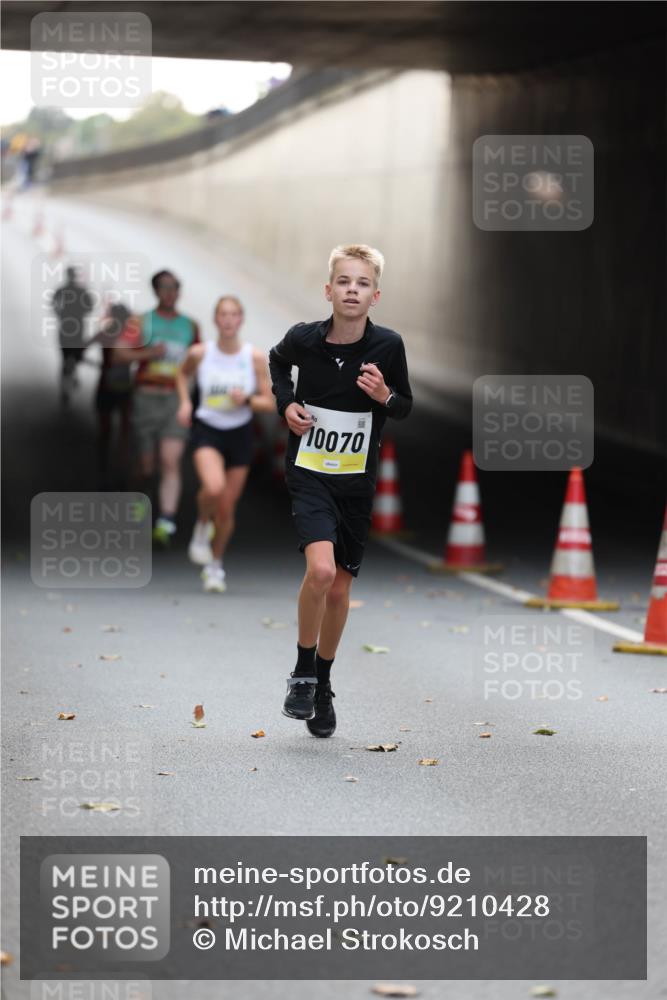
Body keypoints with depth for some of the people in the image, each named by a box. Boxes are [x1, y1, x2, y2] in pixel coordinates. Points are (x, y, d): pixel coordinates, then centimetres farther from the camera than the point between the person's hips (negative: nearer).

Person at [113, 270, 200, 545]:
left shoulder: (190, 326, 12)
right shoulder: (142, 322, 3)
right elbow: (118, 355, -5)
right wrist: (148, 354, -18)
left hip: (177, 400, 1)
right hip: (147, 396, -1)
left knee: (171, 462, -15)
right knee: (146, 467, 5)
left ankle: (166, 524, -23)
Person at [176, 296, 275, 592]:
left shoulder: (255, 357, -7)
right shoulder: (199, 353, -6)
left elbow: (269, 403, -3)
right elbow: (183, 374, 17)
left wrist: (246, 400, -21)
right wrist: (185, 402, 1)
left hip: (240, 433, 2)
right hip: (207, 430, -2)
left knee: (227, 509, 7)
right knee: (213, 487, -30)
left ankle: (215, 565, 30)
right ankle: (202, 529, 3)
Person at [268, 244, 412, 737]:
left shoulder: (388, 345, -10)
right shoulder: (304, 338, -10)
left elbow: (406, 407, 4)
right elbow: (277, 361, 15)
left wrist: (385, 397, -18)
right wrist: (286, 402, -2)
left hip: (357, 480, 2)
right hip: (309, 474, -2)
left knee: (340, 589, 8)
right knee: (321, 569, -23)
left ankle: (322, 685, 30)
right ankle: (302, 672, -3)